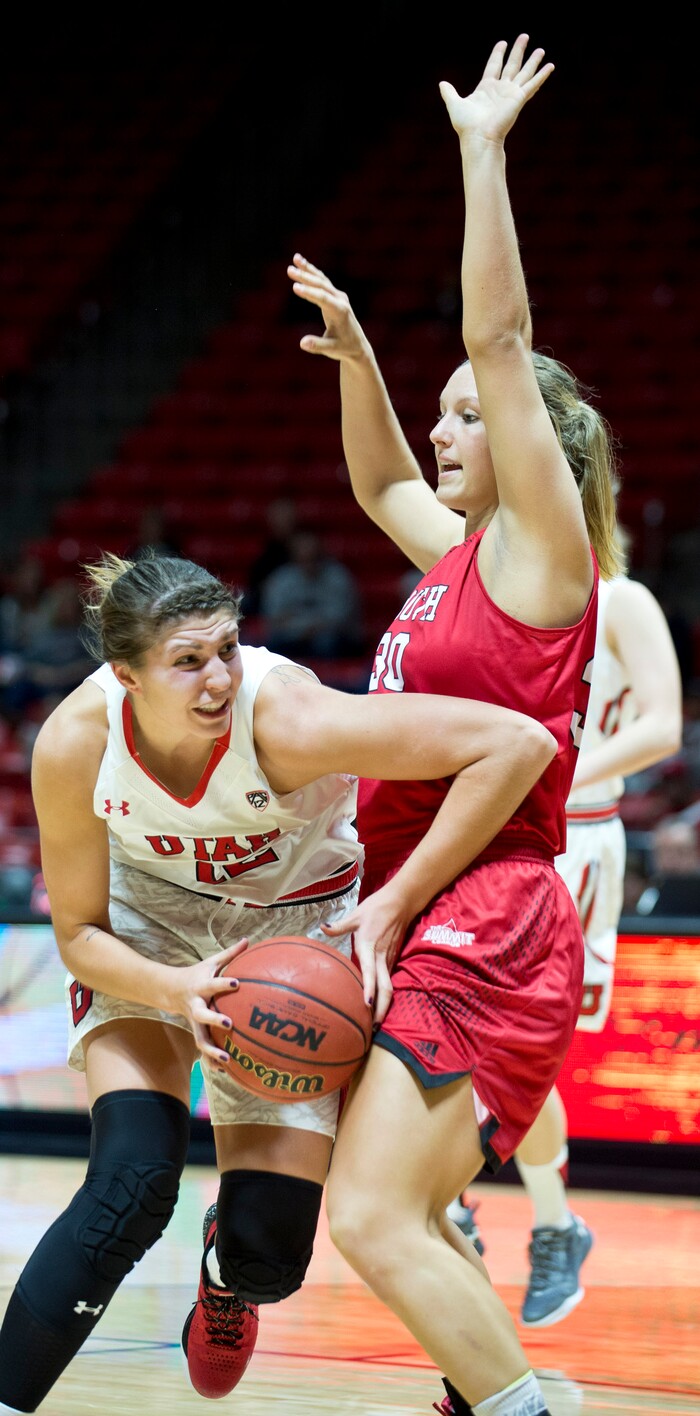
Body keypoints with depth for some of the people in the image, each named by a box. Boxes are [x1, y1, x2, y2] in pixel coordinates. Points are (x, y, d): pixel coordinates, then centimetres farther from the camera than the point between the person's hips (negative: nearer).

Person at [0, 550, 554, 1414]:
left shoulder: (286, 718, -37)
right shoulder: (74, 747, -28)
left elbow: (519, 744, -40)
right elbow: (78, 936, -13)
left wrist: (390, 909, -36)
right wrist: (178, 992, -35)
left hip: (296, 928, 0)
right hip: (147, 928, 1)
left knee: (268, 1251, -6)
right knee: (131, 1183, -23)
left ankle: (226, 1276, 33)